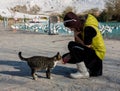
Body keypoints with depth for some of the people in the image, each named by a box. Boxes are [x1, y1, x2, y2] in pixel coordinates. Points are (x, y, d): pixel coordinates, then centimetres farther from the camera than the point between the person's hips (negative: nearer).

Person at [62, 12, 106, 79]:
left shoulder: (88, 28, -25)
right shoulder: (80, 27, 2)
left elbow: (87, 46, -25)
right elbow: (78, 43, 4)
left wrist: (76, 36, -18)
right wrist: (69, 55, -8)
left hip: (97, 54, -9)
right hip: (90, 51, 9)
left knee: (71, 45, -28)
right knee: (65, 57, 7)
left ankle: (84, 73, -16)